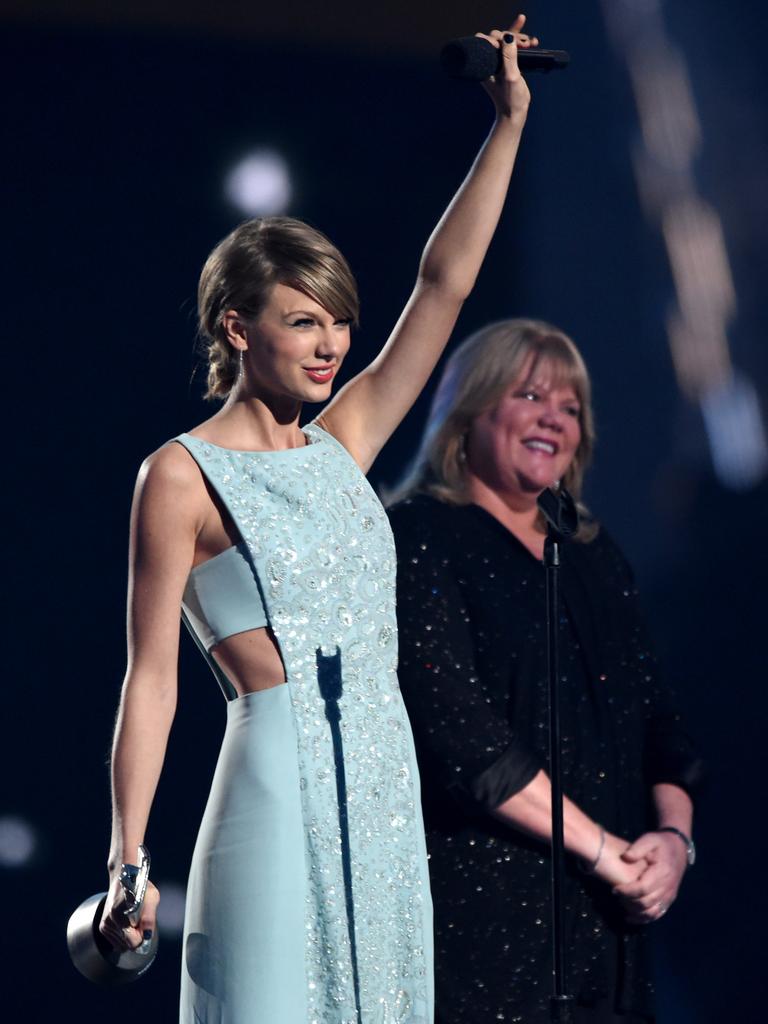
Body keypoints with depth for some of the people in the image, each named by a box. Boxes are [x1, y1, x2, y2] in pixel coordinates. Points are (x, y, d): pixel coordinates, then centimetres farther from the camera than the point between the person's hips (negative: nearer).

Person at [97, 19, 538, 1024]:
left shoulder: (341, 445, 13)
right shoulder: (183, 475, -3)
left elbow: (444, 284, 13)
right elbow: (151, 676, -6)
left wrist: (509, 123, 10)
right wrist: (127, 863, -12)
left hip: (386, 790, 7)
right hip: (281, 786, -7)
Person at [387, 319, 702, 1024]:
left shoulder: (595, 558, 19)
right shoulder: (417, 540, -2)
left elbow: (659, 724, 17)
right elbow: (459, 731, -13)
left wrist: (674, 835, -4)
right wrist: (601, 849, -12)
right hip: (476, 907, -6)